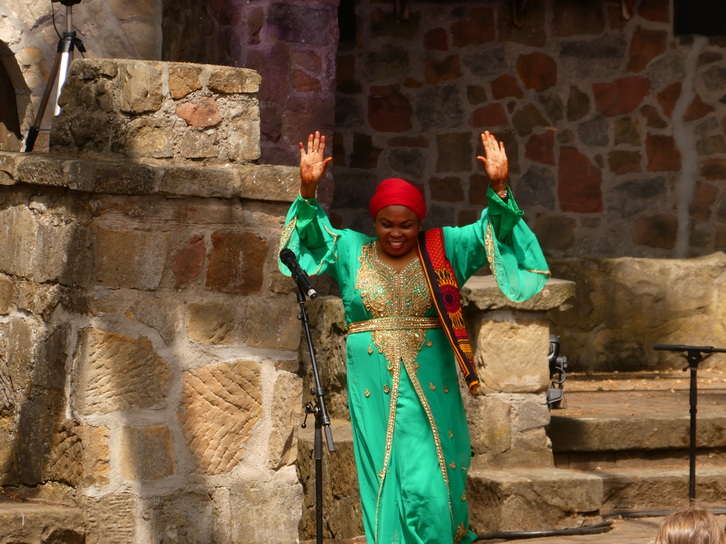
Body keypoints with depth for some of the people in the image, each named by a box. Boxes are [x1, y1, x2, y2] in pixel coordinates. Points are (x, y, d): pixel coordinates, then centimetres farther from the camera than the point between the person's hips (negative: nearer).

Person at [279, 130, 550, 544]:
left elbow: (491, 233, -2)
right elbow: (314, 236, -4)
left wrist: (499, 190, -20)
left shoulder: (443, 249, 6)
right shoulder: (351, 251, 8)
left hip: (429, 387, -1)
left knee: (428, 486, -7)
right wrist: (308, 192, -21)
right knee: (386, 484, 3)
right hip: (374, 387, 1)